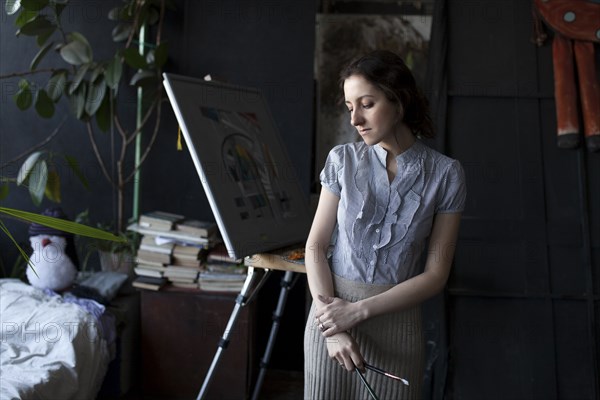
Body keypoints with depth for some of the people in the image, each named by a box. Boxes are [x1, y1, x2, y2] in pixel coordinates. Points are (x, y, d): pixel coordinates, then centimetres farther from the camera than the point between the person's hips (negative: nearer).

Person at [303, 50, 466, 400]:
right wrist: (332, 327, -13)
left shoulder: (445, 173, -6)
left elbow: (436, 274, -7)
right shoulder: (343, 160, -2)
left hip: (396, 320, -1)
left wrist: (358, 310, -14)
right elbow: (315, 247, -2)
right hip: (331, 309, 1)